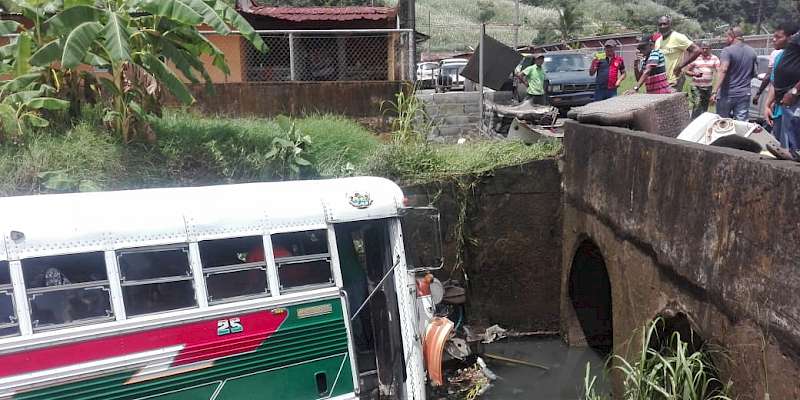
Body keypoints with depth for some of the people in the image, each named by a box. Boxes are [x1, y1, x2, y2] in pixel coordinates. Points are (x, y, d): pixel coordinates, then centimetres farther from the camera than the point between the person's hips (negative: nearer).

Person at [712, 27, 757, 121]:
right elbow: (753, 73, 18)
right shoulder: (752, 52, 10)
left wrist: (714, 91, -30)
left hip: (727, 93, -5)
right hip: (744, 94, 5)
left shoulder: (728, 51, -10)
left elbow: (723, 70, -24)